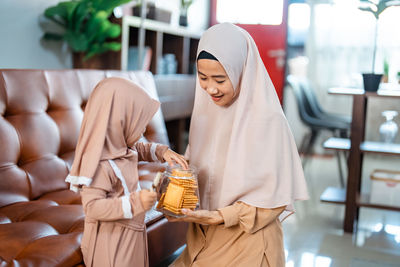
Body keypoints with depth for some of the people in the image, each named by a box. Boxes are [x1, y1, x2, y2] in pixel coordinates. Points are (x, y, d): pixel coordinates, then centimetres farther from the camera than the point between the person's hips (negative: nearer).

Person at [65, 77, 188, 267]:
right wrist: (134, 203, -38)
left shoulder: (121, 148, 0)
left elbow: (140, 149, 22)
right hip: (111, 242, -9)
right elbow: (92, 207, -32)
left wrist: (163, 152, 4)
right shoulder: (100, 165, -30)